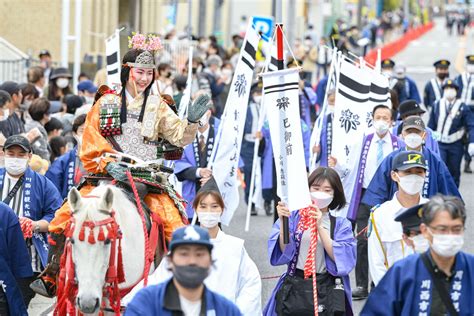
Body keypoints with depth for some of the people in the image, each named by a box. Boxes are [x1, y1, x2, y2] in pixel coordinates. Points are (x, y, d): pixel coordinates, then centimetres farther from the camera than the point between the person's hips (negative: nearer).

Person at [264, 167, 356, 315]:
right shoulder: (293, 216, 5)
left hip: (327, 290, 0)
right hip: (294, 286, 0)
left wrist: (320, 227, -15)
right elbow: (283, 252, -2)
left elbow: (341, 259, -8)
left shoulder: (341, 224, 5)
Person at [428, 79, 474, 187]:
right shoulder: (436, 105, 1)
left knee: (454, 173, 10)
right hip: (439, 143, 0)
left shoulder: (463, 108, -6)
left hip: (455, 146, 0)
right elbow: (431, 125, 7)